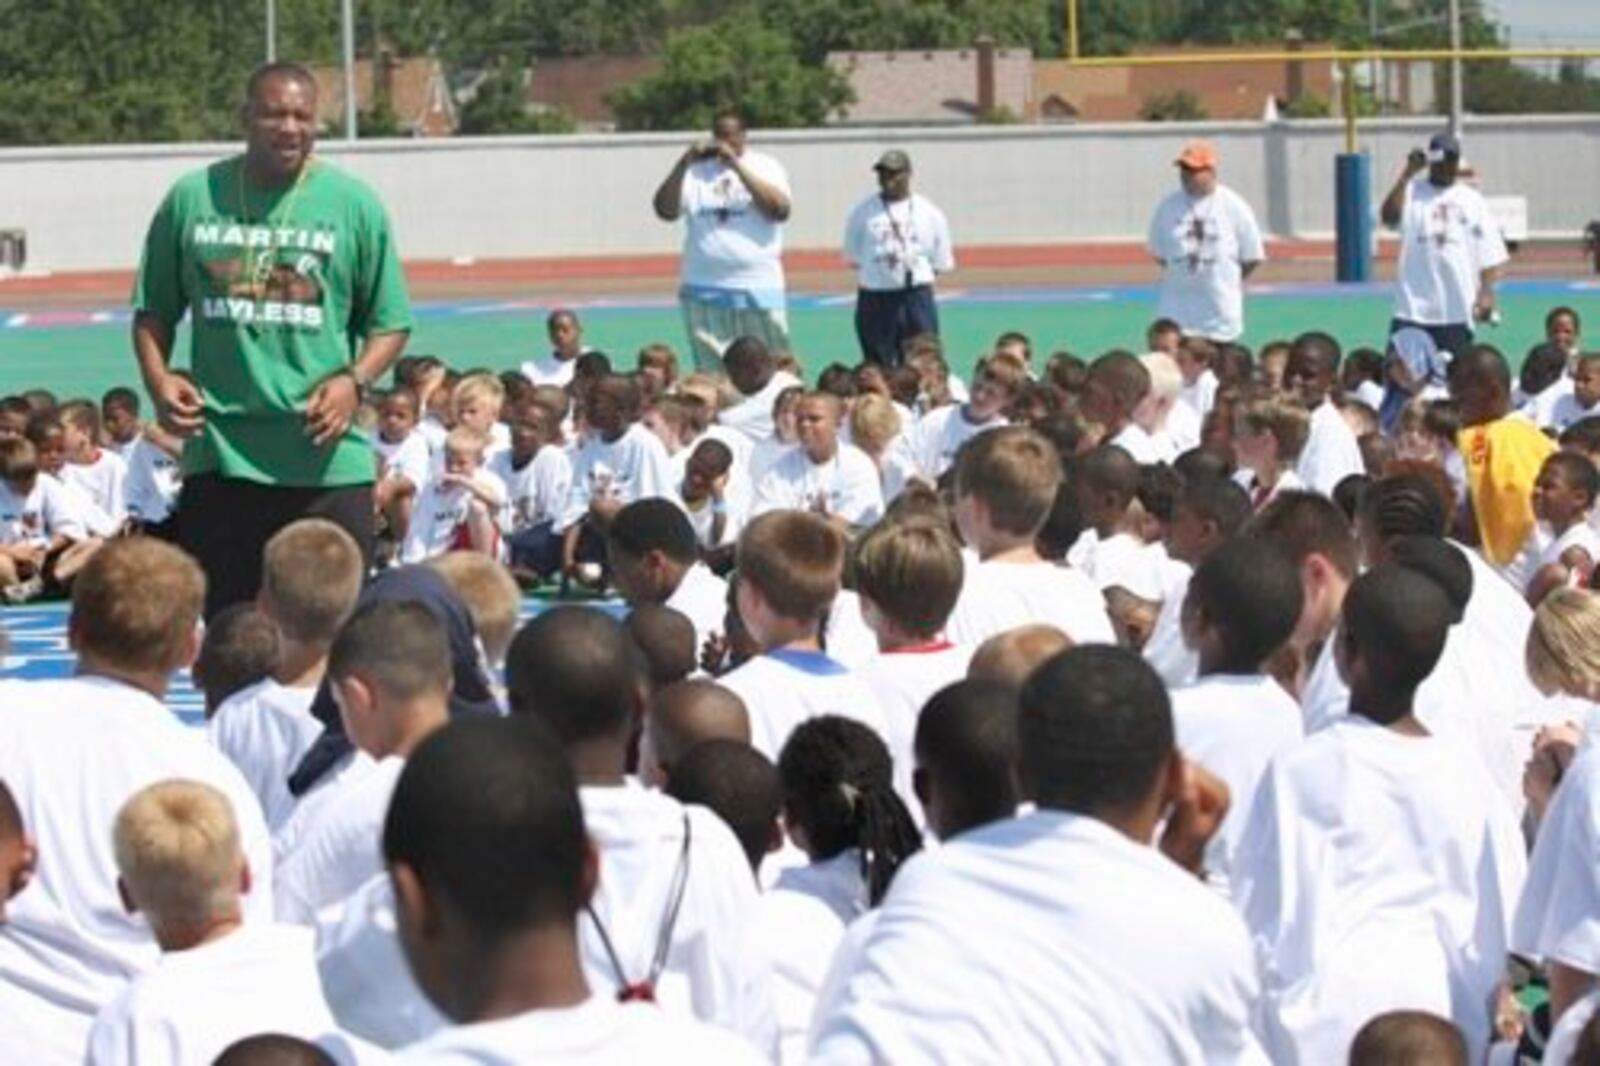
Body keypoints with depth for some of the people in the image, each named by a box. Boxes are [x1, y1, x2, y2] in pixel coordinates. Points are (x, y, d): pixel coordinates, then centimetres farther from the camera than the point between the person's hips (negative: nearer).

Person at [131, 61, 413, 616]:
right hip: (218, 457, 1)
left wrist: (353, 382, -12)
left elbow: (390, 323, 6)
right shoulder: (192, 199, 6)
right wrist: (158, 379, -5)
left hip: (328, 462, -1)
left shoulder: (353, 204, 2)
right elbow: (153, 311, 13)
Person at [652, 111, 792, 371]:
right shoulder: (696, 171, 9)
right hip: (704, 290, 2)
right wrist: (683, 164, -11)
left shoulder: (765, 167, 5)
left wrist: (737, 166, -15)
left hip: (758, 289, -2)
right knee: (712, 372, 1)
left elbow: (780, 210, -12)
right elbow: (665, 210, 0)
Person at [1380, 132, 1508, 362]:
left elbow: (1490, 255, 7)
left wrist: (1486, 292, -4)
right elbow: (1389, 216, -17)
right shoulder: (1411, 192, 4)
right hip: (1413, 308, -2)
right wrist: (1408, 174, -15)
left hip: (1457, 310, 2)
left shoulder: (1472, 200, 9)